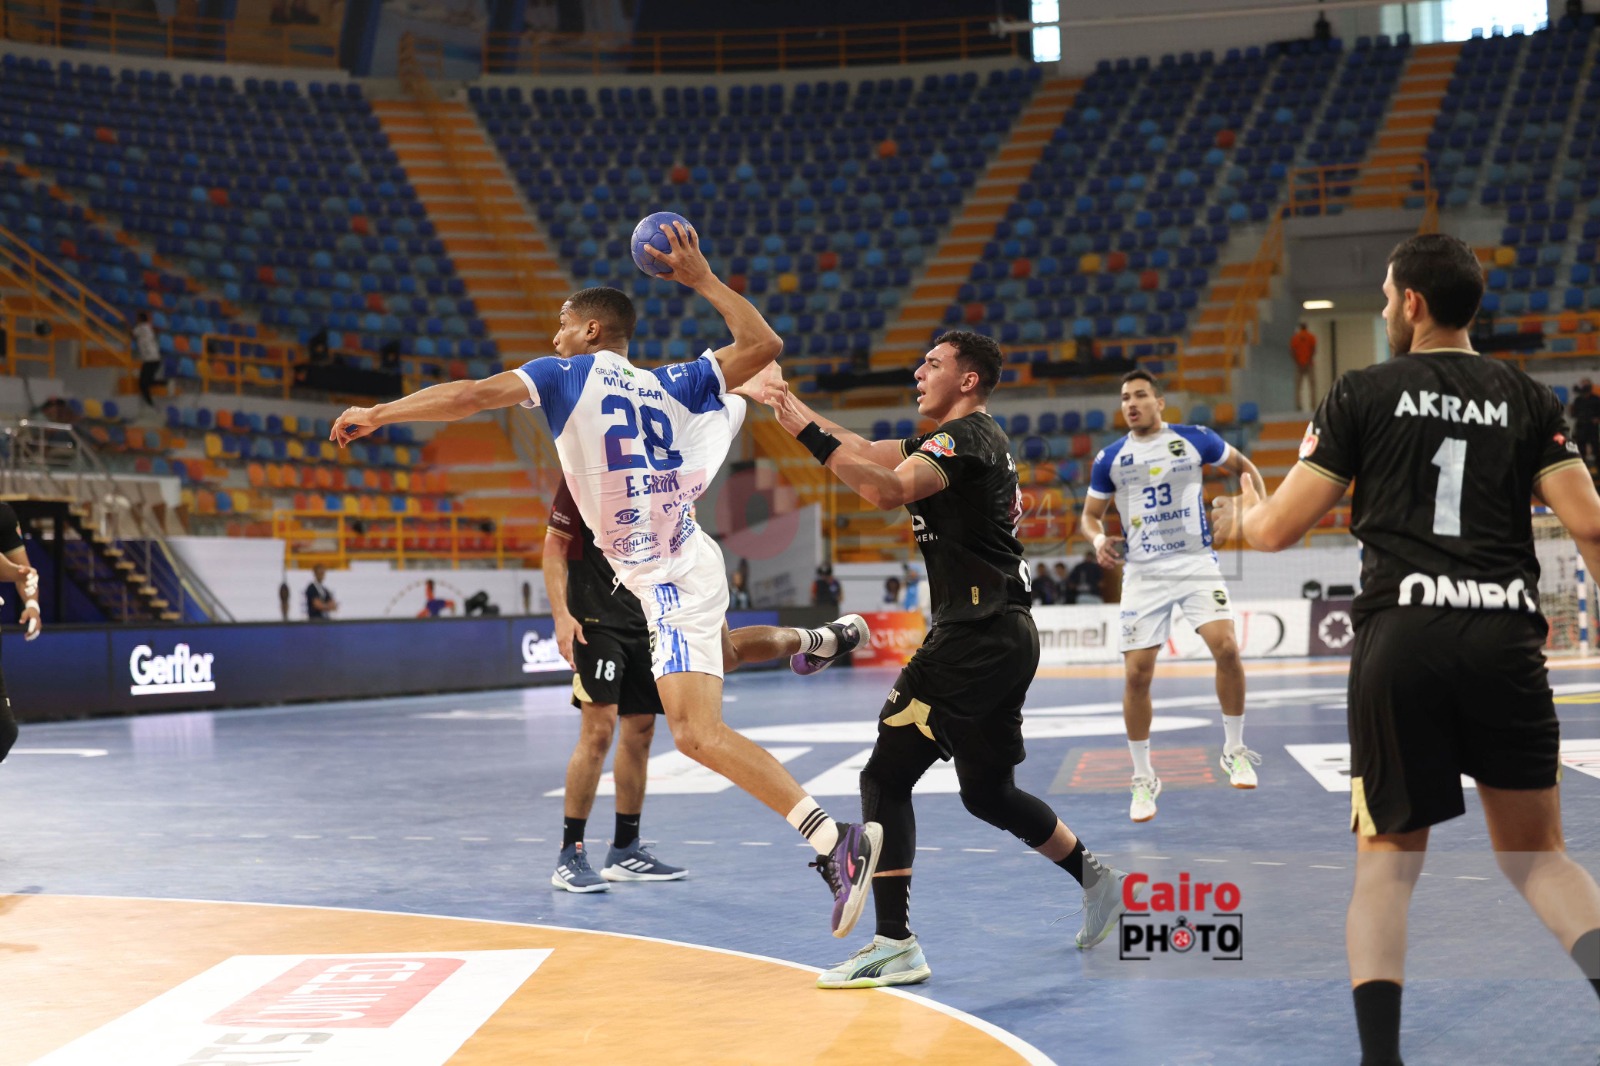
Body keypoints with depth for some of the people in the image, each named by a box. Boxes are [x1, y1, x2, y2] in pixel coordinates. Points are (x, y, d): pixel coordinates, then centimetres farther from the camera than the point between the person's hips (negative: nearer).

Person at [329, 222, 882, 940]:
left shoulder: (569, 372, -5)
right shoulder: (670, 384, 9)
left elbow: (472, 395, -14)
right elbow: (763, 346, 9)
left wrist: (377, 414, -4)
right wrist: (702, 279, 16)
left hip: (668, 580, -8)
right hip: (683, 562, 8)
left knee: (698, 733, -18)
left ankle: (837, 841, -27)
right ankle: (816, 641, 47)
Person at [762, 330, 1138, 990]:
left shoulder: (966, 438, -11)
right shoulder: (972, 440, 19)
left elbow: (887, 491, -29)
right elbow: (869, 453, 25)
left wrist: (808, 434, -29)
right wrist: (797, 408, 22)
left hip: (977, 636, -10)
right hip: (1006, 637, 10)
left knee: (885, 776, -9)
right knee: (989, 793, 22)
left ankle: (896, 944, -11)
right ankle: (1098, 882, 31)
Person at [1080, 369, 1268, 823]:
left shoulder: (1195, 440, 0)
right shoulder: (1110, 459, 4)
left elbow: (1244, 467, 14)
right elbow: (1090, 514, 14)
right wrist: (1099, 539, -8)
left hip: (1196, 563, -1)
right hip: (1144, 573, 1)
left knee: (1226, 647, -20)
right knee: (1136, 674, -6)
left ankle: (1234, 750, 1)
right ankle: (1143, 779, 10)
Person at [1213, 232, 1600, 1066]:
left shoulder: (1362, 394, 6)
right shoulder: (1526, 398, 12)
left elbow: (1276, 531, 4)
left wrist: (1241, 513, 27)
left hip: (1401, 637, -2)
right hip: (1505, 633, 2)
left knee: (1387, 863, 10)